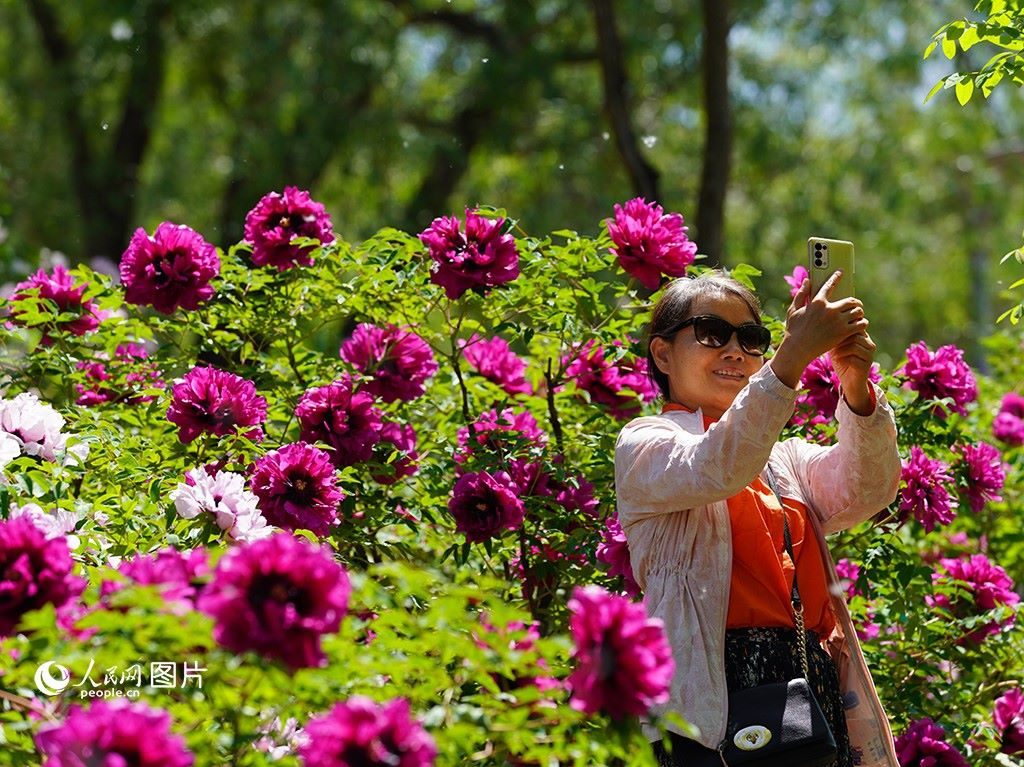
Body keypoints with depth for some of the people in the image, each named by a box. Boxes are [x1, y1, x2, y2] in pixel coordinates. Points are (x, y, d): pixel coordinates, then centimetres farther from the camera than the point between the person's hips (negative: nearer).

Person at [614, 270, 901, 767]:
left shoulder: (785, 458, 21)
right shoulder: (644, 445, 6)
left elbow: (865, 493, 0)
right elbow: (715, 470, -17)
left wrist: (857, 390, -18)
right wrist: (795, 353, -25)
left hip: (818, 692, 5)